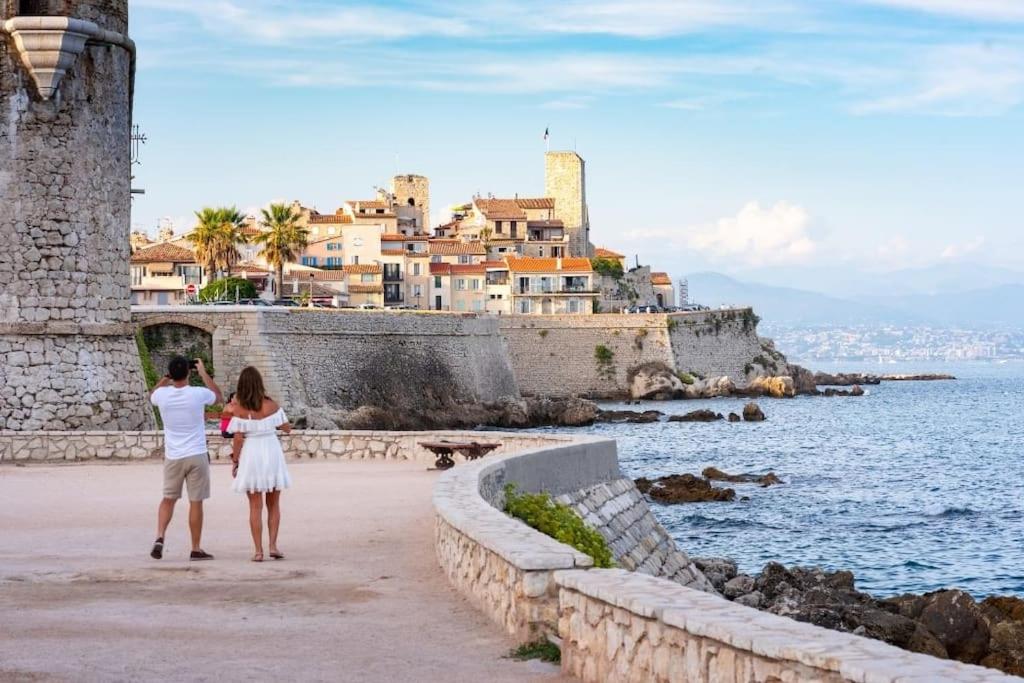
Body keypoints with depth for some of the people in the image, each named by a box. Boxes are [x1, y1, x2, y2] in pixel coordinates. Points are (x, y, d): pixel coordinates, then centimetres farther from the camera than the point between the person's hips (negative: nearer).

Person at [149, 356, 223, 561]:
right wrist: (203, 373, 16)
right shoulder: (198, 394, -13)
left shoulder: (162, 395, -7)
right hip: (196, 456, -2)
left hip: (173, 457, 2)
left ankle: (159, 537, -1)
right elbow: (218, 396, 11)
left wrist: (165, 378, 18)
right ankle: (196, 549, 8)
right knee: (196, 502, 4)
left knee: (168, 499, 16)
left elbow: (151, 396, 21)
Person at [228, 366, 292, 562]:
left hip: (251, 456, -1)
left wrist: (235, 461, 0)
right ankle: (273, 545, 5)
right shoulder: (271, 405, -5)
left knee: (255, 506, 6)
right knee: (274, 505, 13)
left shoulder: (240, 409, -10)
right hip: (272, 453, 1)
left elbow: (238, 438, -11)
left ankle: (258, 550, 4)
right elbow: (287, 428, 4)